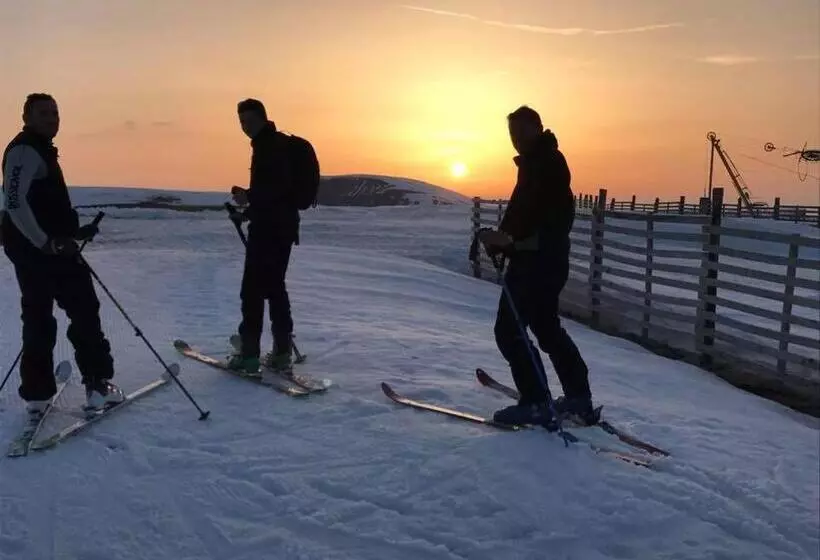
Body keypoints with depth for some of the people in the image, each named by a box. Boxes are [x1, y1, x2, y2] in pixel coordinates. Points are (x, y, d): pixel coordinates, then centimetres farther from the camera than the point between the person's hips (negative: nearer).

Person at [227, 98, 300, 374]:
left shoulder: (273, 144, -10)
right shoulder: (266, 145, 20)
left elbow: (280, 186, -23)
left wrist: (249, 196, -23)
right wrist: (247, 213, 27)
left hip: (271, 227, -10)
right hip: (279, 226, 10)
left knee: (253, 288, -7)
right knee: (273, 285, 12)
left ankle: (249, 353, -4)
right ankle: (281, 353, 15)